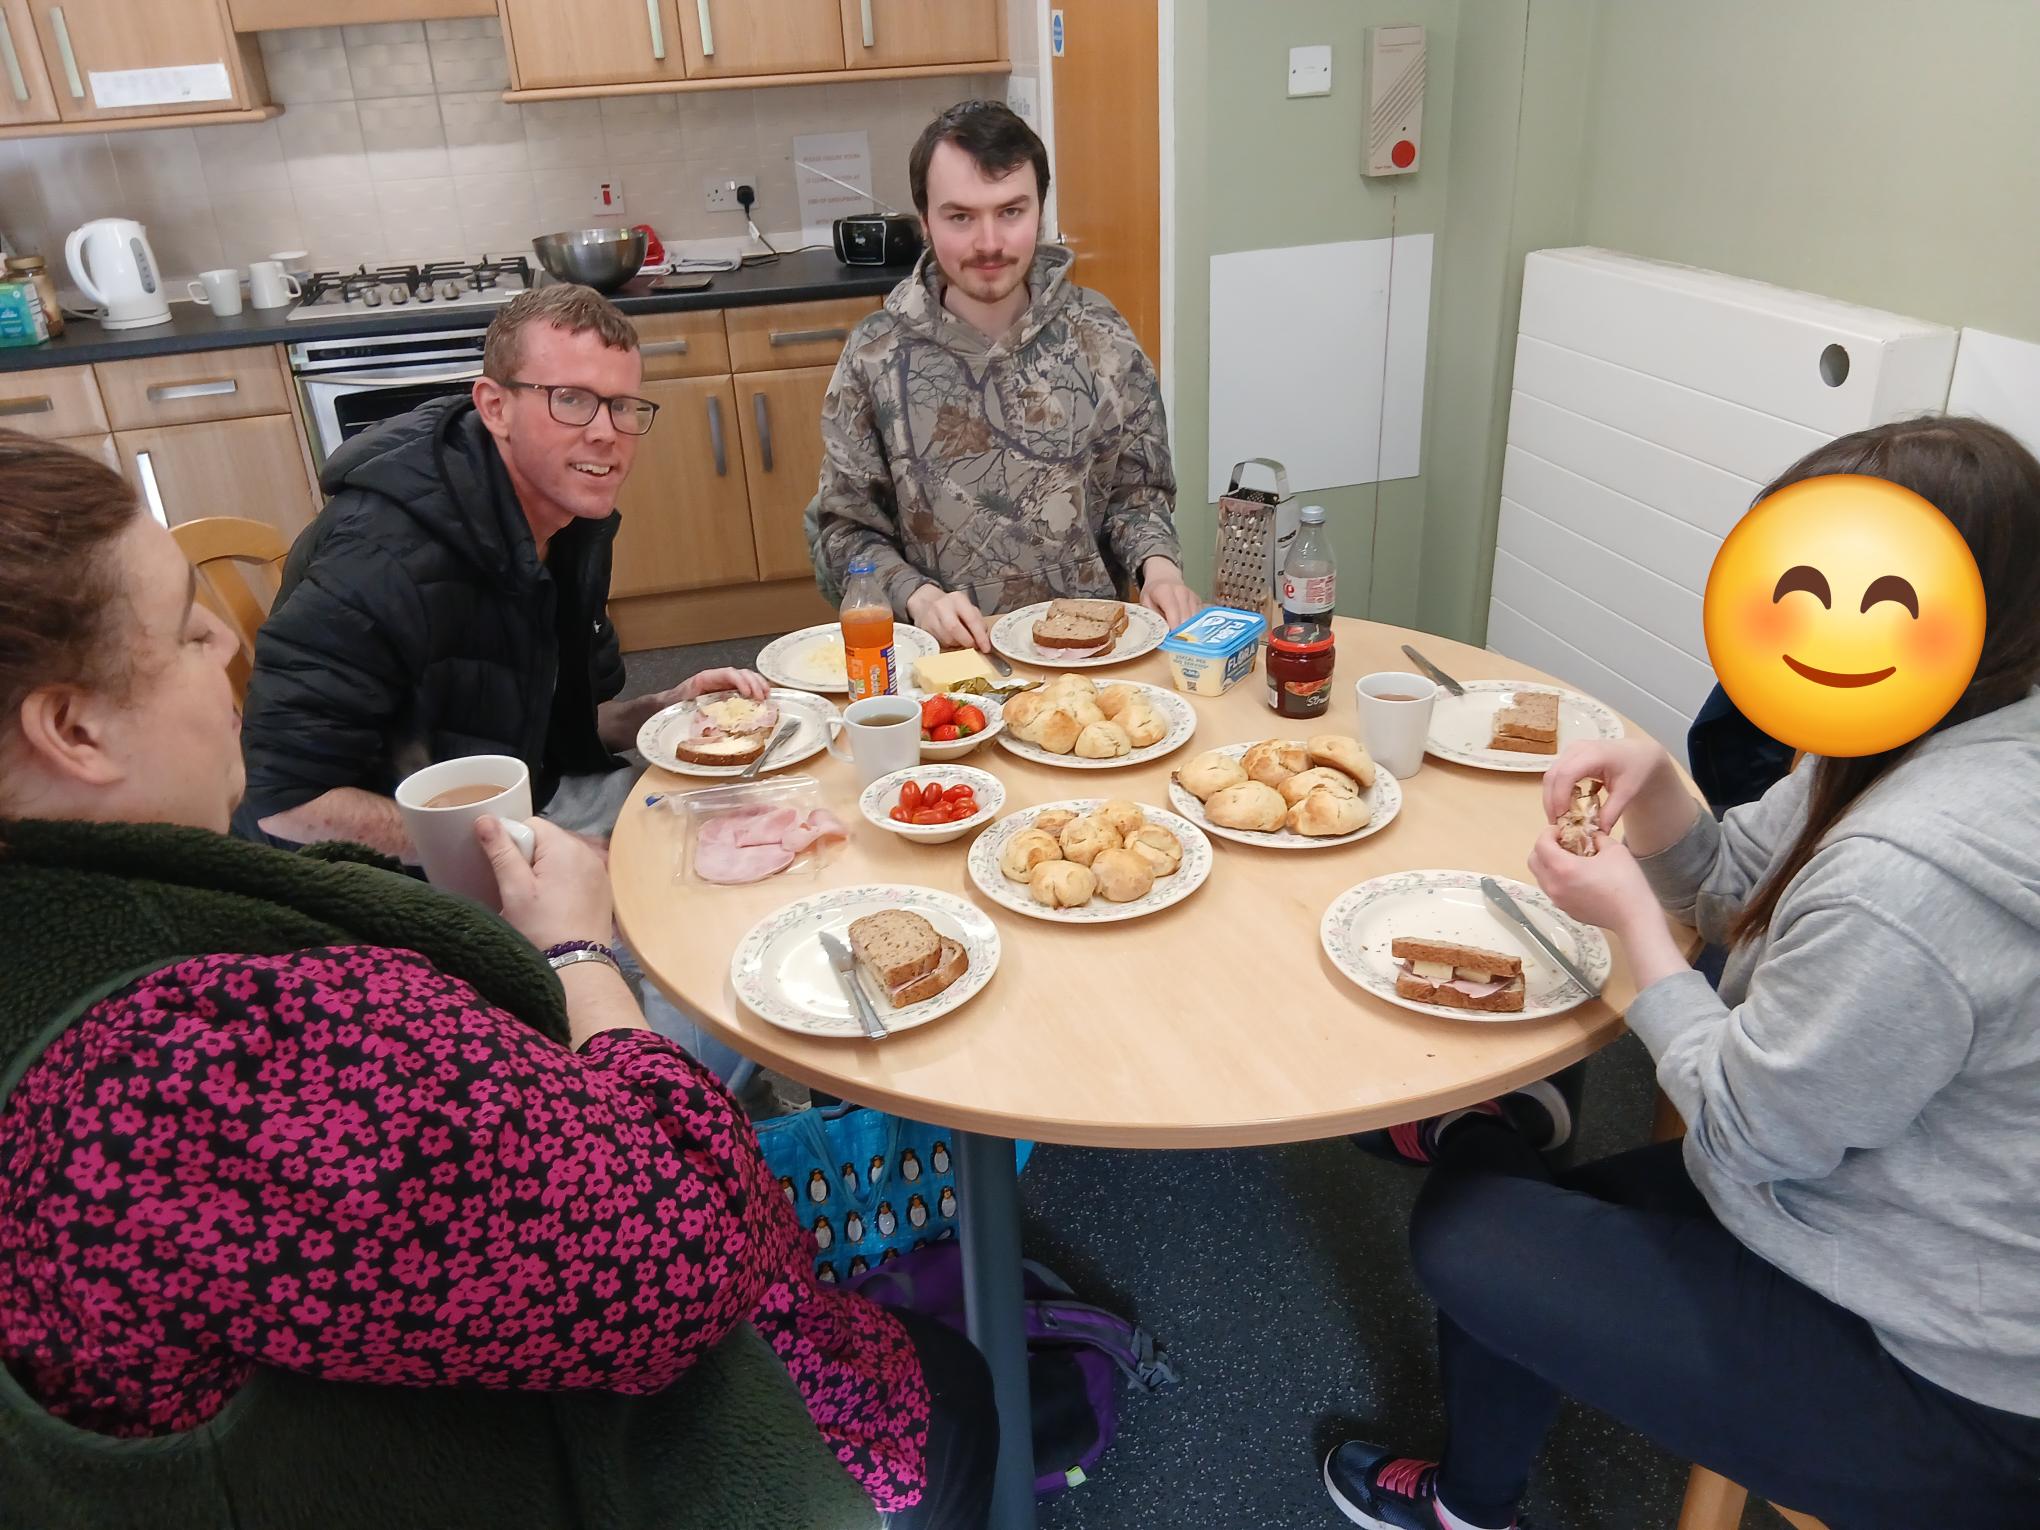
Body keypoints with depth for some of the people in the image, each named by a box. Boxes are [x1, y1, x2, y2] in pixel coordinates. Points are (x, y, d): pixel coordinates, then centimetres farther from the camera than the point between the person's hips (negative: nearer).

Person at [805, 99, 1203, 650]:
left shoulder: (1101, 338, 2)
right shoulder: (874, 357, -2)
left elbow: (1137, 490, 12)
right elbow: (843, 529, 2)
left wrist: (1157, 563, -7)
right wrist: (916, 595, -15)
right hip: (945, 650, -1)